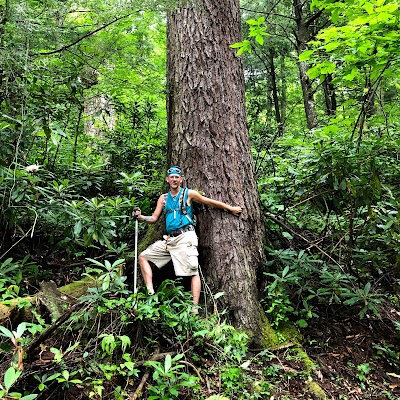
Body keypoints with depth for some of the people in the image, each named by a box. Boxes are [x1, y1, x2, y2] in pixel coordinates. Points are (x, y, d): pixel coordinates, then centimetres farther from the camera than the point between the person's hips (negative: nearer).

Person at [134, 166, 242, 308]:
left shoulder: (188, 194, 4)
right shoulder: (163, 198, 17)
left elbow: (211, 202, 9)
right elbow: (154, 218, 15)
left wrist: (231, 208, 13)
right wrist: (140, 217, -4)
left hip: (185, 238, -5)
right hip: (168, 239, 6)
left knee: (193, 272, -10)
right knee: (143, 256, 0)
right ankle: (150, 292, -1)